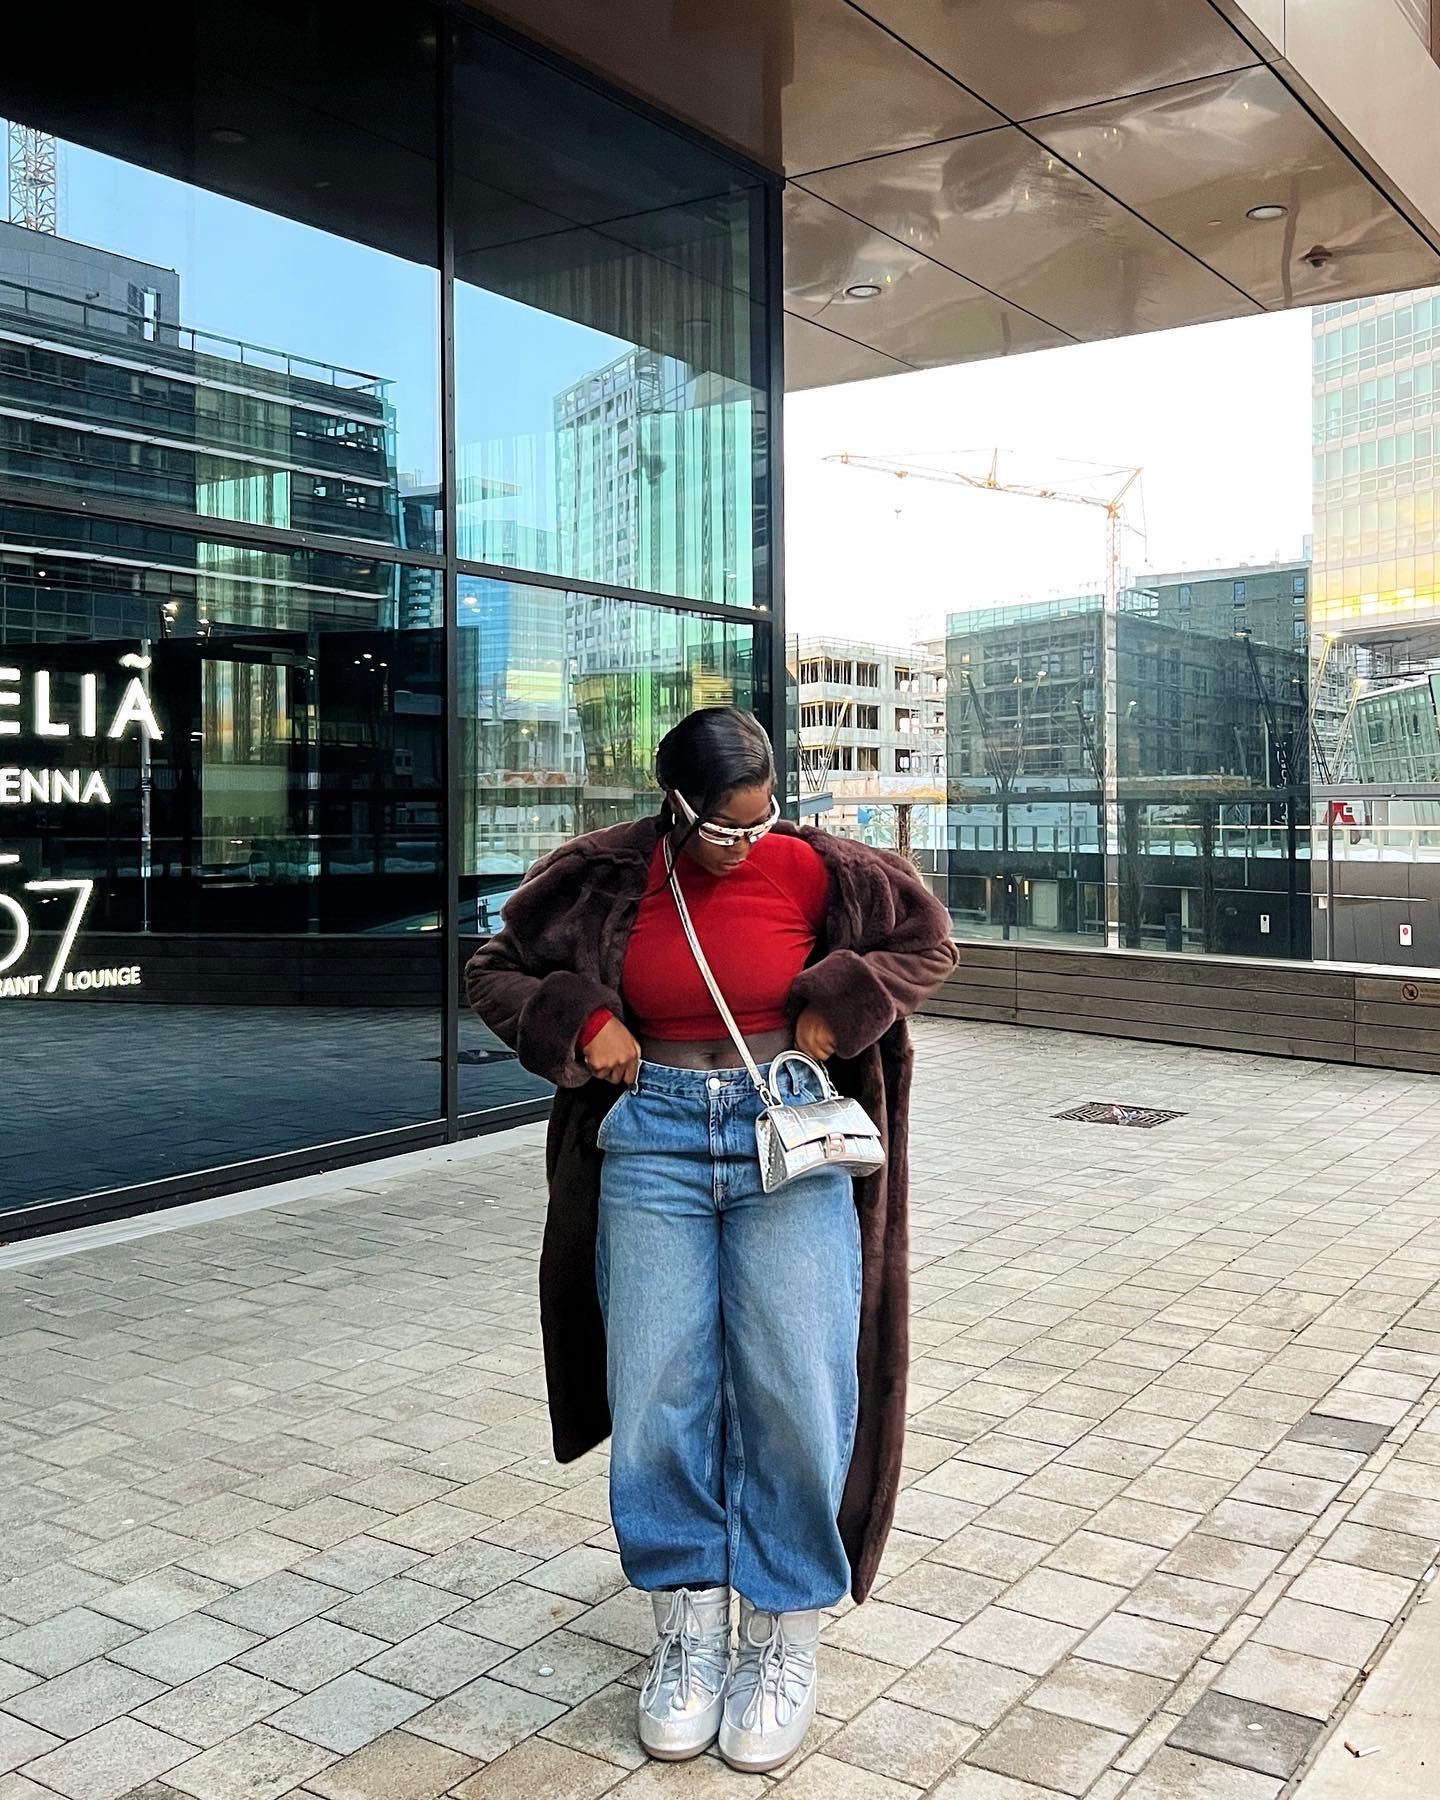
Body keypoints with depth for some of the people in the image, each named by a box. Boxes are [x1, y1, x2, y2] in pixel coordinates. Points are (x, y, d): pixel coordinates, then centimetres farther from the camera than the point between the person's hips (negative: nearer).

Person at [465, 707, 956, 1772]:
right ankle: (689, 1629, 18)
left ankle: (786, 1642, 13)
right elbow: (494, 975, 9)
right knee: (656, 1391, -1)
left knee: (795, 1389, -5)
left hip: (788, 1135, -1)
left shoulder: (808, 869, -3)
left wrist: (837, 1006, -3)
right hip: (653, 1138, 1)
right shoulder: (610, 878, -1)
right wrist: (580, 1019, -8)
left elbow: (927, 939, 10)